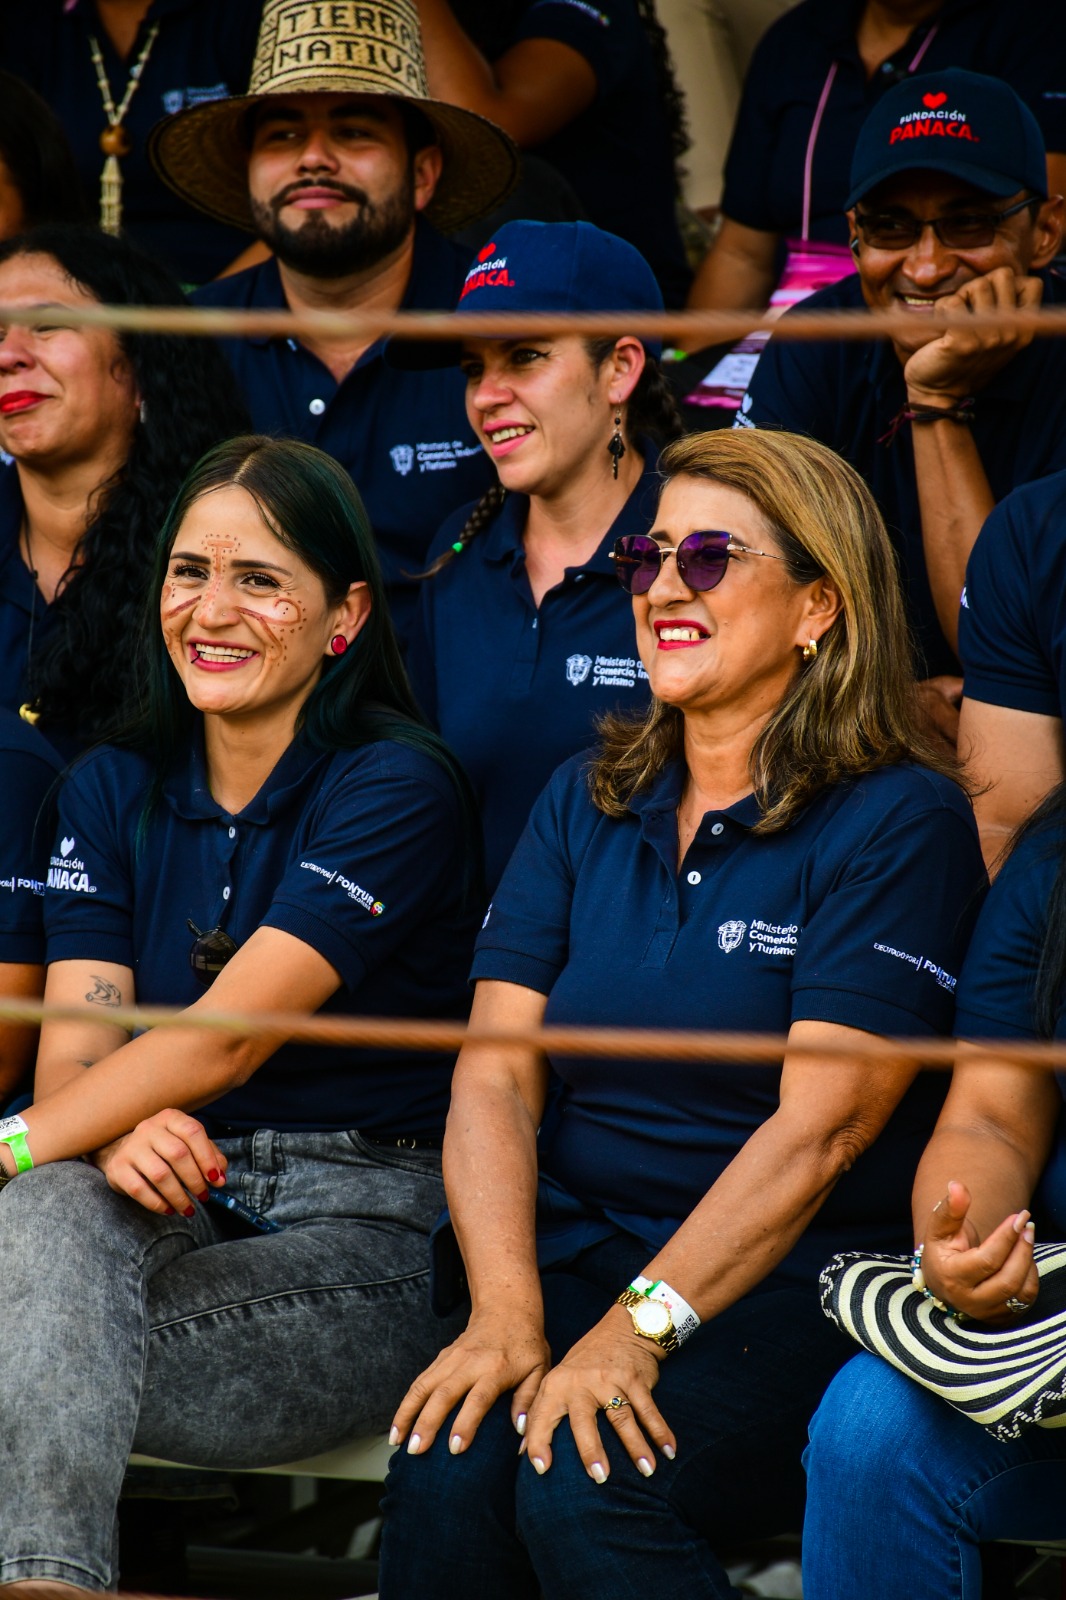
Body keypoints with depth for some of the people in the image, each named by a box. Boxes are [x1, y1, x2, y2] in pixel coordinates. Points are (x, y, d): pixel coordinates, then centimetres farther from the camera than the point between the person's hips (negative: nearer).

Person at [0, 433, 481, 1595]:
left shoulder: (397, 788, -6)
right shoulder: (113, 790, 14)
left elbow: (224, 1036, -16)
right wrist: (117, 1134, -24)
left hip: (367, 1229, -4)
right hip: (174, 1208, 4)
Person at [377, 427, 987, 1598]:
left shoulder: (899, 821, -4)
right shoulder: (587, 803, 14)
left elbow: (818, 1126, -14)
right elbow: (494, 1073, 4)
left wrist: (635, 1329, -23)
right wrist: (505, 1314, -13)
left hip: (795, 1287, -4)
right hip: (575, 1254, 4)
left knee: (585, 1489, -31)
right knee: (446, 1471, -26)